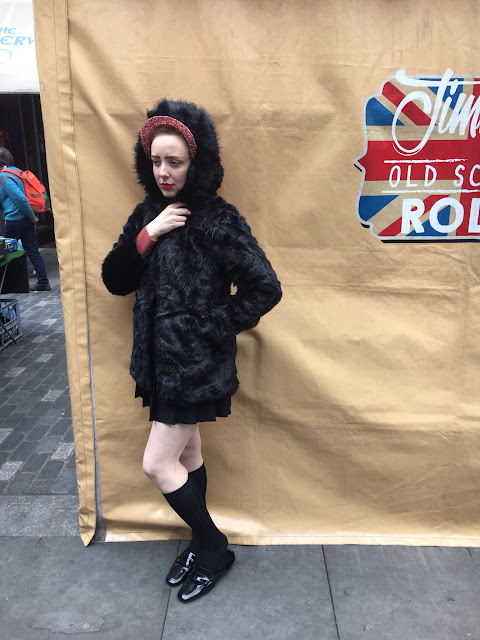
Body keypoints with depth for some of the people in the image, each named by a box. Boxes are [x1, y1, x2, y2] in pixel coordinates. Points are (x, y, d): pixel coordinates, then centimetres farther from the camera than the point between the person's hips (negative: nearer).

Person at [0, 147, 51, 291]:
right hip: (26, 219, 8)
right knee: (32, 250, 7)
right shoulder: (15, 171, 13)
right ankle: (43, 282, 9)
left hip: (14, 220, -8)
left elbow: (20, 198, -21)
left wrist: (32, 216, -13)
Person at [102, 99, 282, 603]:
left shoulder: (218, 220, -15)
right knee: (186, 456, 18)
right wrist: (146, 236, -13)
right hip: (161, 358, 7)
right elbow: (114, 280, 1)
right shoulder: (147, 213, 5)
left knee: (157, 464, 0)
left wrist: (213, 328, -13)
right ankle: (202, 545, 40)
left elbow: (265, 288, -17)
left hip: (197, 363, -7)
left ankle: (214, 549, 25)